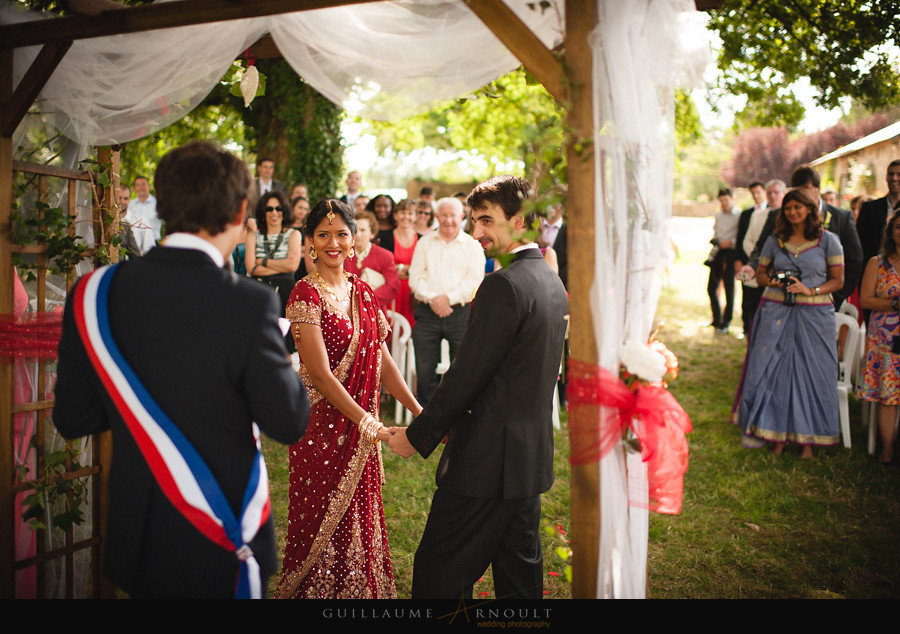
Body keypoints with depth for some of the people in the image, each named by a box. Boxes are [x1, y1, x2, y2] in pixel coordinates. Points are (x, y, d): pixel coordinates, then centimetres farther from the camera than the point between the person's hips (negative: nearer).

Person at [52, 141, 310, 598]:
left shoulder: (94, 293, -10)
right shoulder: (248, 304, -23)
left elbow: (73, 419, -2)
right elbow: (288, 423, -15)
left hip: (135, 541, 4)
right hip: (224, 545, -4)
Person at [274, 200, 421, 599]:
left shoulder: (362, 292, 7)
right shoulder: (306, 293, -13)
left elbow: (382, 360, 6)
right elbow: (321, 374, -20)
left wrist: (420, 412, -3)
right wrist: (372, 427, -24)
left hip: (361, 425, 6)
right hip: (323, 424, -6)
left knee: (360, 518, 17)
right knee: (323, 521, 8)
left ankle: (362, 588, 34)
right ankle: (314, 590, 28)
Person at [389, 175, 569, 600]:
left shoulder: (502, 285, -19)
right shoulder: (552, 282, 10)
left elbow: (466, 375, -19)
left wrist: (418, 435, -8)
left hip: (489, 459, -9)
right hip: (532, 455, 10)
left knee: (437, 573, 1)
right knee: (520, 570, 20)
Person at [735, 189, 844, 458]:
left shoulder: (828, 240, 3)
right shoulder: (775, 240, 10)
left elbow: (838, 280, 3)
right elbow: (760, 274, 16)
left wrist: (811, 290, -13)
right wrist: (773, 282, -5)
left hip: (814, 314, -2)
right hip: (776, 312, 2)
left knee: (811, 373, -1)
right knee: (773, 371, 0)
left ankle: (807, 438, 9)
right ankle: (777, 434, 12)